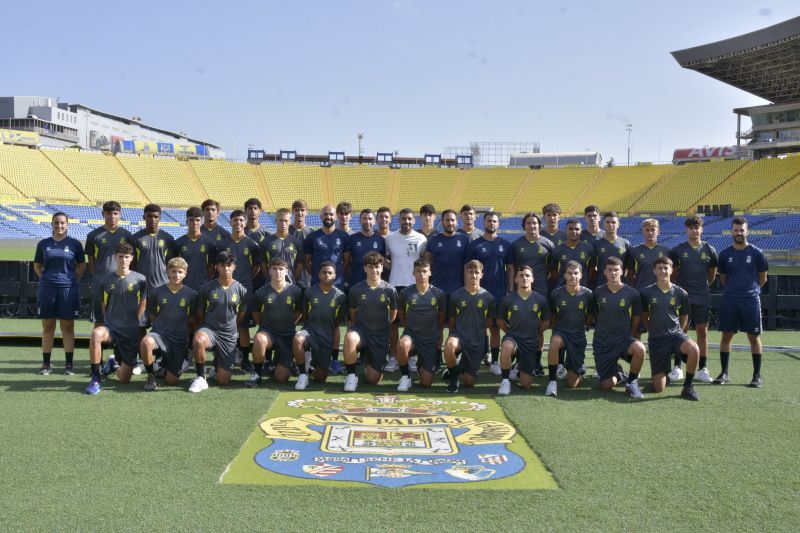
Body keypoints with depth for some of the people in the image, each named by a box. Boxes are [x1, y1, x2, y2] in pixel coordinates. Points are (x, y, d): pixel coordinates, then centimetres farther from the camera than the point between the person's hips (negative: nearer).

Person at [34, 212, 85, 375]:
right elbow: (37, 265, 16)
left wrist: (73, 280, -1)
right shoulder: (43, 244, 7)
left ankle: (69, 364, 9)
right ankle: (46, 364, 14)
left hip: (68, 289, -2)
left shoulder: (74, 243, 2)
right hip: (47, 289, 2)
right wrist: (45, 279, 3)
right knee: (47, 327, 7)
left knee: (68, 327, 3)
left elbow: (81, 265, 9)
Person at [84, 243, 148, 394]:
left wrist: (133, 323, 9)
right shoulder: (105, 280, -1)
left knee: (124, 379, 4)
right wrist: (110, 323, 4)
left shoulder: (140, 279, -3)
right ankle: (95, 380, -26)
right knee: (96, 334, -39)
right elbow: (103, 305, 12)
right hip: (111, 327, 0)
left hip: (131, 332, 0)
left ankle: (113, 363, 42)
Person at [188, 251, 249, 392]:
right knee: (198, 340, -41)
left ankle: (217, 365, 37)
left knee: (223, 381, -1)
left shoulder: (241, 291, 0)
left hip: (229, 336, 1)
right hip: (209, 329, -1)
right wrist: (205, 328, 9)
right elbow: (200, 313, 11)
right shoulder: (207, 288, -1)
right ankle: (201, 378, -20)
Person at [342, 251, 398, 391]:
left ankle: (368, 361, 37)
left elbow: (393, 313, 11)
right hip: (361, 329, 0)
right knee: (350, 338, -39)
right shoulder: (355, 290, -5)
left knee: (373, 379, 0)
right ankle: (351, 375, -15)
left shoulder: (390, 290, -6)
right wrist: (360, 326, 6)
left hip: (381, 335, 1)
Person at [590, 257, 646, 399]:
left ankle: (632, 382, -10)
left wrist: (628, 338, 4)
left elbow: (636, 319, 5)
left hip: (623, 339, -1)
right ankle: (618, 375, 36)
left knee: (639, 348, -37)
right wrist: (602, 332, 11)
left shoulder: (632, 293, -4)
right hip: (602, 343, 1)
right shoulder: (598, 293, 0)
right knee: (607, 386, -3)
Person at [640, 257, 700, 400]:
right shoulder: (646, 292, -3)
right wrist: (653, 331, 8)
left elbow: (684, 317, 14)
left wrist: (677, 332, 6)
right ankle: (664, 371, 34)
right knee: (659, 388, -5)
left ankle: (687, 387, -13)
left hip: (675, 334, 1)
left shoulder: (680, 293, -1)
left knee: (694, 349, -36)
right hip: (656, 340, -1)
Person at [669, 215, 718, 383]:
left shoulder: (709, 250, 4)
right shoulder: (677, 250, 0)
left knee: (702, 332, 5)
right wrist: (679, 287, 8)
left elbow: (712, 276, 14)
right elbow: (673, 274, 9)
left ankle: (702, 369, 11)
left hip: (702, 298, 1)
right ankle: (677, 368, 7)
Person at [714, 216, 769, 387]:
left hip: (751, 300, -2)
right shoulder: (725, 254, 5)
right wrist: (733, 289, 10)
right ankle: (724, 373, 14)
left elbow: (762, 279, 8)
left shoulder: (756, 253, -1)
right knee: (726, 336, 4)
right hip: (729, 300, 2)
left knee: (754, 337, 2)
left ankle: (757, 376, 10)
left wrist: (750, 289, 11)